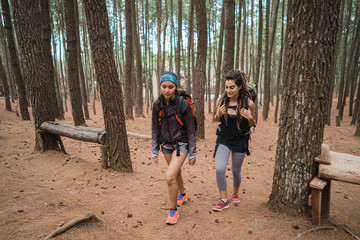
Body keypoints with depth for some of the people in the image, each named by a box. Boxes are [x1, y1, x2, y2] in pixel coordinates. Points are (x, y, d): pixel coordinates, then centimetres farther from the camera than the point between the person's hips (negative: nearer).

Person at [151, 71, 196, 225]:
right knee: (176, 172, 22)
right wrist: (155, 151, 2)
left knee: (170, 176, -17)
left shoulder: (183, 104, -18)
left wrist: (192, 153, -9)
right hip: (166, 144, 5)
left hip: (181, 144, -5)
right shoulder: (157, 105, -6)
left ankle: (173, 210, 6)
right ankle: (182, 195, 51)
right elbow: (155, 128, 1)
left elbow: (190, 130, -12)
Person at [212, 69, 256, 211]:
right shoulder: (221, 101, -12)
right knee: (219, 169, -14)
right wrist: (219, 114, -18)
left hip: (240, 140, -1)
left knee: (236, 171, 15)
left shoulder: (248, 103, -16)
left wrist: (249, 118, -24)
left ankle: (235, 193, 46)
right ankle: (224, 200, 7)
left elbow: (252, 125, -2)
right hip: (223, 138, 1)